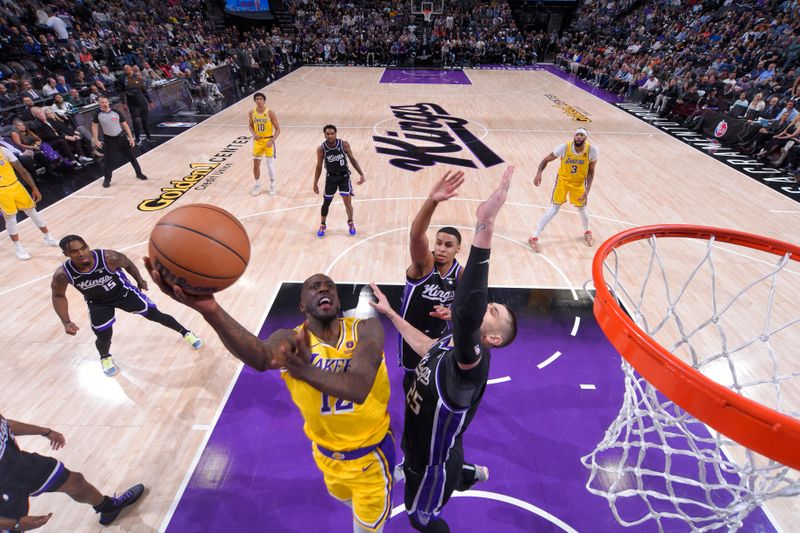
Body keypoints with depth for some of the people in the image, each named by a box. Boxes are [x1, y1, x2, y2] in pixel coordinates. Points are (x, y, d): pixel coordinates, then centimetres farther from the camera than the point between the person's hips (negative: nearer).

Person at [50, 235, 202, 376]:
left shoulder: (109, 257, -34)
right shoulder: (62, 274, -28)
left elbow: (128, 264, -11)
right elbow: (58, 296, -8)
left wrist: (140, 281, 5)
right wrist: (66, 322, -15)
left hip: (123, 292, -1)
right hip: (98, 303, 1)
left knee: (155, 315, 3)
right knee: (104, 337, -2)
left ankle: (185, 332, 27)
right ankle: (105, 357, 35)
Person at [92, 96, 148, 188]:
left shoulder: (116, 112, -7)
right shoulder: (98, 114, -8)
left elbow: (125, 125, 0)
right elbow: (94, 126, 1)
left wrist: (131, 138, -3)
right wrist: (96, 140, -4)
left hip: (121, 137, 1)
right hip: (109, 140, -1)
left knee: (131, 156, 9)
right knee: (109, 160, -1)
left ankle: (139, 173, 26)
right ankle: (107, 179, 12)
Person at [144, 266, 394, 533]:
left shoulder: (366, 329, -21)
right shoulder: (290, 339, -20)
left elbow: (359, 387, -40)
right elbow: (261, 357, -46)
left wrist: (307, 371, -59)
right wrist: (212, 312, -65)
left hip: (371, 454, -2)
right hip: (327, 454, 2)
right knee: (345, 500, 33)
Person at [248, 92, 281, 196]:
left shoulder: (270, 113, -13)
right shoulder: (251, 113, -2)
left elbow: (278, 129, -10)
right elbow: (250, 125, 13)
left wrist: (272, 140, -21)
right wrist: (254, 134, -8)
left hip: (268, 140, -3)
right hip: (257, 141, 4)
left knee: (270, 164, 0)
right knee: (256, 165, 7)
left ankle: (272, 185, 17)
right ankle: (257, 185, 24)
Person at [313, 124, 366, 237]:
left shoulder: (344, 144, -16)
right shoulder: (321, 149, -15)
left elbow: (352, 159, -3)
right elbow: (319, 167, -3)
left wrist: (361, 174, -8)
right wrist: (315, 183, -1)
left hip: (344, 176, 0)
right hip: (331, 177, 1)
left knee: (348, 203, -3)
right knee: (326, 203, 7)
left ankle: (350, 223, 24)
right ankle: (322, 225, 28)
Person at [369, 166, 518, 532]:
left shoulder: (473, 361, -40)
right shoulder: (450, 344, -13)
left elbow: (466, 312, -63)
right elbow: (427, 348, 11)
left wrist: (485, 226, -70)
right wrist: (390, 313, 12)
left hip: (432, 462, -7)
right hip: (423, 447, 7)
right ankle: (466, 475, 67)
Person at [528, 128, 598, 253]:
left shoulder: (592, 151, -20)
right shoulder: (564, 148, -23)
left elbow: (591, 171, -8)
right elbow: (546, 160, -13)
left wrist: (587, 190, -15)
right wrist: (539, 174, -30)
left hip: (579, 183, 2)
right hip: (562, 180, -1)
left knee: (582, 209, 10)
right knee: (554, 209, -9)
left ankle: (587, 232, 43)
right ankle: (534, 237, -6)